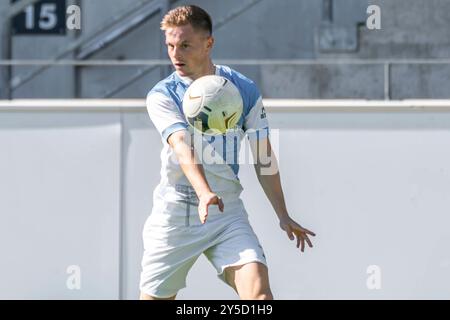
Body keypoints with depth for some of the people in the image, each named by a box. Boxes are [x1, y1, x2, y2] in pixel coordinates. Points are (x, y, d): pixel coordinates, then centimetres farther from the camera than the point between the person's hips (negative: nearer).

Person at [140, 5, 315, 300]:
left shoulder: (245, 90, 2)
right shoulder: (162, 96, -5)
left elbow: (263, 156, 9)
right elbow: (183, 148, -22)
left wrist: (283, 215, 5)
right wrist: (204, 193, -40)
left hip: (227, 212, 1)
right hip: (174, 215, -1)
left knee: (258, 288, -20)